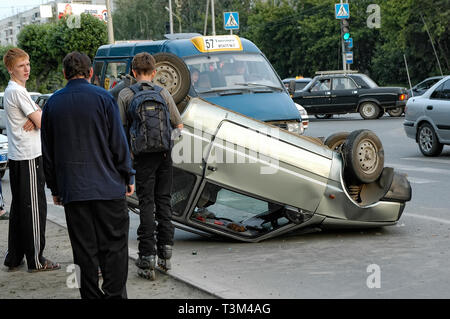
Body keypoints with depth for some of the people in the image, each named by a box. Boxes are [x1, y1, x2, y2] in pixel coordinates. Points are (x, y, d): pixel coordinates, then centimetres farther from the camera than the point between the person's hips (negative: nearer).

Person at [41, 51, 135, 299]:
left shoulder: (52, 103, 6)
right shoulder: (102, 97, -4)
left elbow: (47, 152, 10)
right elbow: (118, 142, -5)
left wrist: (55, 188, 17)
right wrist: (128, 177, 4)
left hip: (71, 190, 3)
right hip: (108, 186, -3)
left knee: (85, 249, 8)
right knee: (114, 246, 3)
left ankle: (91, 295, 12)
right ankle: (114, 294, 1)